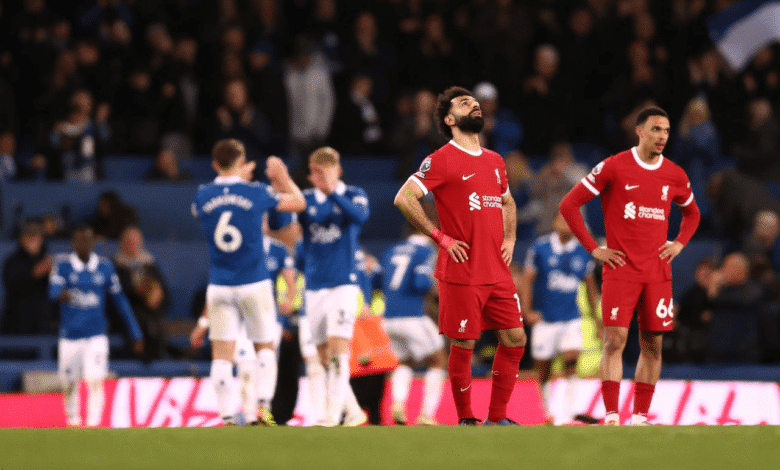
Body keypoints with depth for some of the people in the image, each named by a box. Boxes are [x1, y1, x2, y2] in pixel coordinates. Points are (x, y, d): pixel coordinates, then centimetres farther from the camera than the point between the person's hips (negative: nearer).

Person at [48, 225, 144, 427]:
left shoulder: (105, 267, 2)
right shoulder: (62, 264, -2)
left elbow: (120, 301, 7)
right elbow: (53, 290, -19)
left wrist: (136, 334, 6)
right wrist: (62, 293, -45)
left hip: (96, 335, 0)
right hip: (69, 335, 0)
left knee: (96, 382, -15)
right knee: (69, 385, 8)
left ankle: (94, 423, -15)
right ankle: (73, 419, 30)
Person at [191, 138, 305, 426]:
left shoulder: (203, 196, -2)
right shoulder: (256, 193, -7)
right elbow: (298, 203, 7)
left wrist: (238, 179, 28)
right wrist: (282, 177, 24)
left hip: (219, 286, 1)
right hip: (254, 284, -1)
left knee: (222, 354, 2)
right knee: (265, 347, 13)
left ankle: (226, 416, -6)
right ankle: (262, 407, -2)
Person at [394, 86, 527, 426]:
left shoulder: (495, 161, 15)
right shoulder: (442, 160, -7)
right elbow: (404, 198, -14)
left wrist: (509, 238, 15)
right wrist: (441, 237, -13)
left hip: (498, 271, 7)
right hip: (461, 273, -7)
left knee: (514, 339, 3)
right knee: (463, 346, -2)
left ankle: (497, 417, 12)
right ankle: (465, 421, 10)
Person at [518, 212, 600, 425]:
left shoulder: (582, 252, 3)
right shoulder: (540, 248, -4)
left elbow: (590, 286, 15)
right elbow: (526, 280, -2)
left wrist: (597, 318, 15)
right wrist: (527, 311, -11)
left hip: (571, 319, 1)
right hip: (544, 319, -1)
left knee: (570, 363, -15)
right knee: (543, 371, 5)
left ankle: (567, 412, -13)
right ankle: (547, 412, 23)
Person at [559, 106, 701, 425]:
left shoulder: (675, 176, 7)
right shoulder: (614, 167, -6)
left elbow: (692, 213, 27)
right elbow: (569, 204, -2)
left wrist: (679, 244, 9)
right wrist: (593, 249, -5)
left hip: (658, 272, 4)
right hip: (621, 267, -4)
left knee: (652, 345, 3)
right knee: (615, 340, -10)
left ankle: (640, 417, 9)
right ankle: (611, 417, -10)